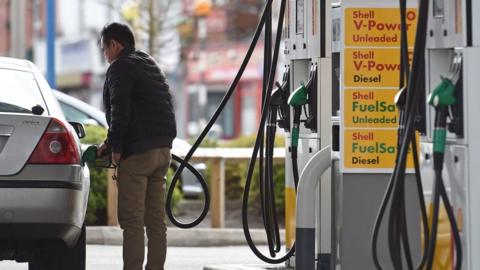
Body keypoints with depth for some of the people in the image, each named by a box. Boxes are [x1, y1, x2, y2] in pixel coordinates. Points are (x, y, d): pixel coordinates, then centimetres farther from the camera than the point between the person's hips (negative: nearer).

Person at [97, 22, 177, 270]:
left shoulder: (120, 67, -6)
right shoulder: (149, 64, 23)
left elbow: (120, 111, -17)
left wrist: (115, 147, -8)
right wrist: (111, 143, 21)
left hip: (138, 152, -9)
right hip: (162, 148, 9)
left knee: (131, 220, -8)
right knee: (156, 220, 8)